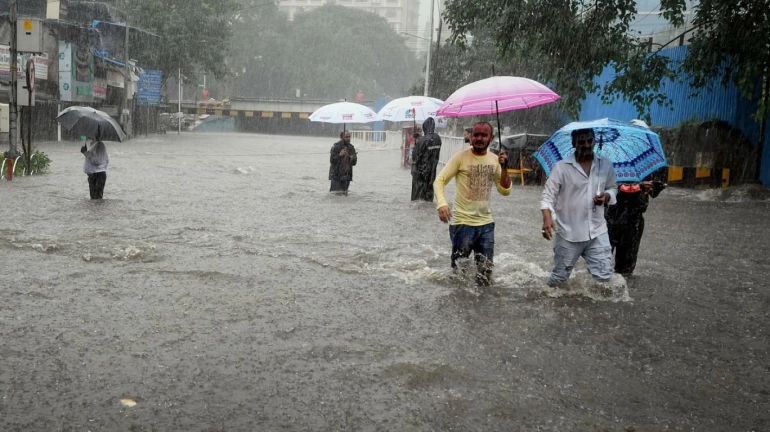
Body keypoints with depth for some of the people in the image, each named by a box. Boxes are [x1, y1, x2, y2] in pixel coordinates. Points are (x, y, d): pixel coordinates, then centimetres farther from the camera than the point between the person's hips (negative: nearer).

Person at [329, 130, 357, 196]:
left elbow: (354, 163, 9)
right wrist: (339, 155, -21)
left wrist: (353, 159, -12)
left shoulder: (351, 148, 8)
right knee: (337, 193, -8)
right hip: (336, 175, -4)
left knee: (344, 193, 3)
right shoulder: (336, 146, -6)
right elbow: (331, 160, -9)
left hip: (347, 175, 4)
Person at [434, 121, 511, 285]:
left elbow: (505, 191, 6)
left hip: (486, 224, 4)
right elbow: (439, 181, -10)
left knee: (485, 277, 11)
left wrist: (504, 168, -10)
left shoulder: (495, 160, 5)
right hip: (462, 223, -4)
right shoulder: (461, 157, -8)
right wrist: (441, 203, -28)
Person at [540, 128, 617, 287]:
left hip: (597, 232, 3)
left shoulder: (606, 165, 2)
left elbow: (613, 188, 15)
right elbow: (548, 195, -9)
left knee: (604, 277, 2)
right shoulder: (561, 167, -9)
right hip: (568, 234, -2)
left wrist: (607, 196, -9)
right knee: (559, 277, 11)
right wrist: (547, 217, -27)